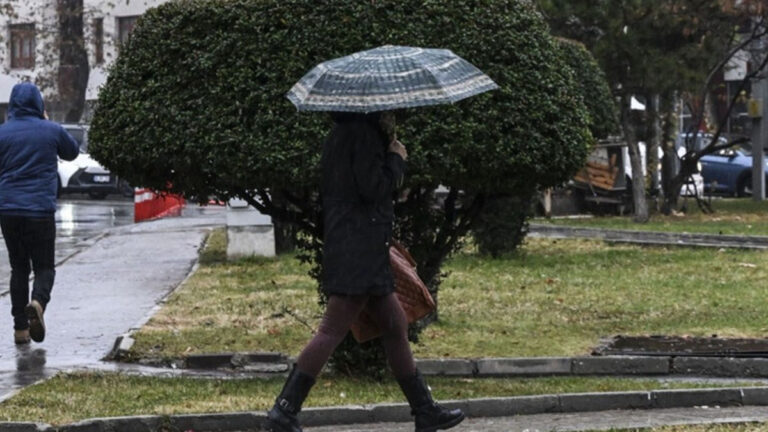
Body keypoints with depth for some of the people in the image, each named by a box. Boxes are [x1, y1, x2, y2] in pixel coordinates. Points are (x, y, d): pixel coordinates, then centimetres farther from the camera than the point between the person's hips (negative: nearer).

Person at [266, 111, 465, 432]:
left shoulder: (342, 132, 16)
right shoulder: (364, 133, -13)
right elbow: (372, 188, -19)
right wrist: (396, 159, -5)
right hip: (359, 250, -11)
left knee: (395, 326, 14)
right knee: (333, 330, -11)